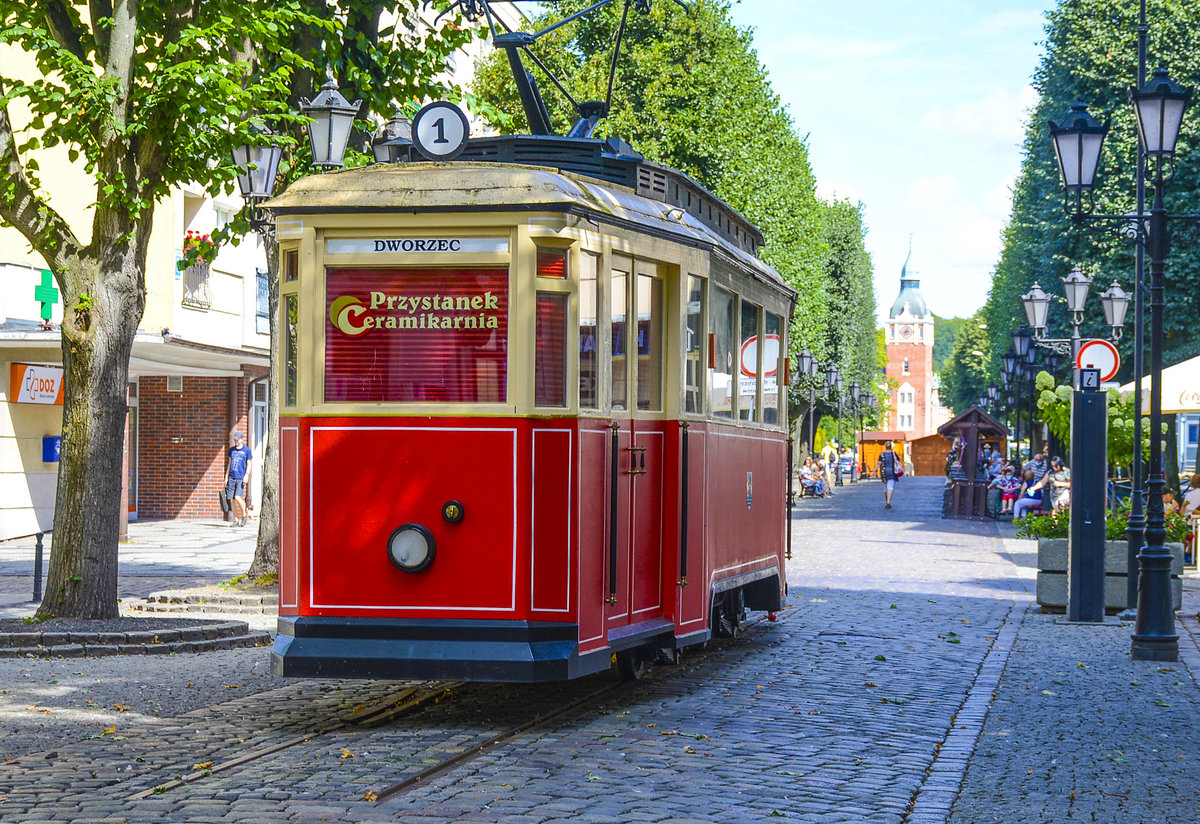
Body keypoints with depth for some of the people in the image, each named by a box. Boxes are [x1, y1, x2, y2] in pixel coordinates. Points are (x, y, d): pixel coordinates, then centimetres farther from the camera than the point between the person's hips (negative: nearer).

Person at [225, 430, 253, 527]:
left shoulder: (247, 450, 2)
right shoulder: (231, 450, 14)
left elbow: (249, 464, 2)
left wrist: (247, 475, -10)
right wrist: (226, 476, 16)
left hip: (241, 478, -5)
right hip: (232, 477, 5)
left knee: (238, 497, -16)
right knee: (231, 499, 1)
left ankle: (244, 515, 7)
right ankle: (236, 520, 10)